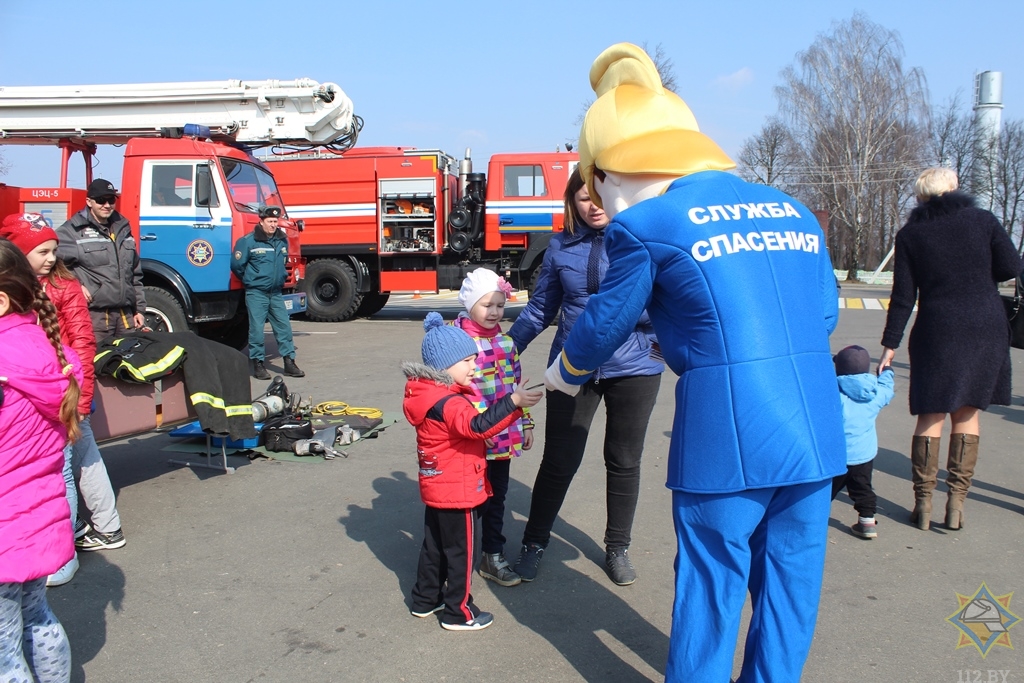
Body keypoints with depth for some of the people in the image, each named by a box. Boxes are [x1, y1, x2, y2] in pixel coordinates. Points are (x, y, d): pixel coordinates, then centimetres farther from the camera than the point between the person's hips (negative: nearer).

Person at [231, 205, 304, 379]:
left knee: (284, 326, 4)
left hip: (276, 293, 5)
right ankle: (258, 364, 8)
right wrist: (250, 280, 6)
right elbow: (236, 265, -5)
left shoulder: (283, 240, 8)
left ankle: (289, 363, 9)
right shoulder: (248, 241, -10)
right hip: (256, 294, -5)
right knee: (257, 328, -1)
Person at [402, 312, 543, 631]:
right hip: (459, 492, -10)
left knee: (435, 545, 22)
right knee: (463, 552, 4)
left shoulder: (430, 394, 6)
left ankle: (425, 599, 36)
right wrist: (513, 402, -47)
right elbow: (478, 425, -41)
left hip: (435, 490, 10)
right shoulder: (448, 402, -26)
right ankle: (458, 613, 16)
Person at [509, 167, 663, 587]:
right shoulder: (561, 247, 3)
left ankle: (618, 548, 32)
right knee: (559, 461, 4)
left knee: (624, 463, 13)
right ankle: (534, 542, 26)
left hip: (633, 367, 0)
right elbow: (541, 308, 13)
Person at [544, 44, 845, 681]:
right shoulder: (792, 211, 12)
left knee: (712, 584, 11)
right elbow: (823, 315, 16)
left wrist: (564, 373, 25)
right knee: (790, 579, 18)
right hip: (817, 434, 6)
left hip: (727, 438, -5)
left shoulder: (648, 224, -5)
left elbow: (604, 323, 5)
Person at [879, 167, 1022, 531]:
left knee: (931, 414, 5)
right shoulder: (983, 220, 2)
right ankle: (957, 500, 7)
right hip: (986, 327, 1)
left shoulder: (910, 234, 1)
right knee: (967, 412, 8)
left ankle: (923, 501, 4)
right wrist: (978, 276, 17)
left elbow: (903, 296, -2)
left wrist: (890, 343, 2)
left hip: (936, 330, -1)